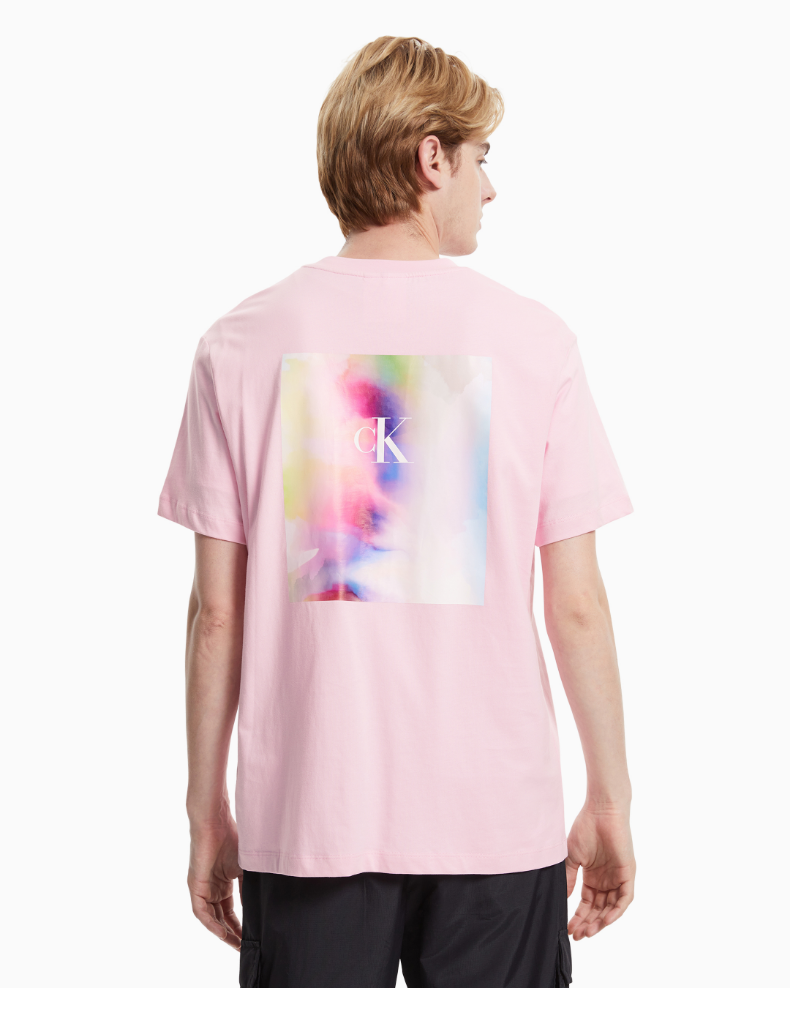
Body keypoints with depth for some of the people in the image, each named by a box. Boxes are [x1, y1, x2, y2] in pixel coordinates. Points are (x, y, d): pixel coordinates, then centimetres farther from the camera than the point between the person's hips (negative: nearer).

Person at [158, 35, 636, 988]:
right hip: (499, 816, 0)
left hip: (308, 816, 1)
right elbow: (577, 606, -3)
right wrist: (610, 800, 9)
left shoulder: (241, 343, -2)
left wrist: (207, 809, 9)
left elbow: (216, 611, -1)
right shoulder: (534, 338, -4)